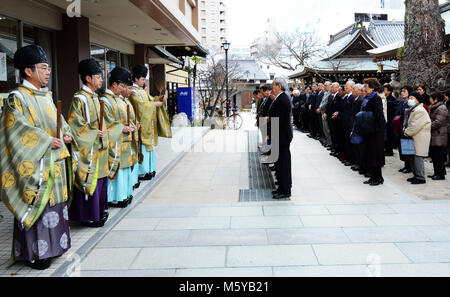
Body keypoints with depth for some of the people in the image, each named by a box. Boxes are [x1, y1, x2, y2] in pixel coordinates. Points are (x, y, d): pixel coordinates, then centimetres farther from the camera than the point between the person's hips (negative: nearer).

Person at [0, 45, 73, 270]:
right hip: (35, 163, -8)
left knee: (55, 203, 14)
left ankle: (52, 245, 28)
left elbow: (58, 120, 22)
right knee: (37, 205, -2)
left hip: (55, 162, 8)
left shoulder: (46, 96, 14)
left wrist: (66, 134, 3)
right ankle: (34, 253, 11)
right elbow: (18, 128, -20)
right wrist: (47, 141, -21)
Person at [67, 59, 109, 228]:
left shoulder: (94, 97, 14)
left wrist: (102, 131, 10)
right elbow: (74, 125, -18)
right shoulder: (80, 99, -14)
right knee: (89, 180, -3)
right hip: (87, 149, -9)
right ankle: (88, 216, 7)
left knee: (99, 179, 15)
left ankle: (98, 210, 26)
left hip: (98, 149, 9)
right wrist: (94, 133, -18)